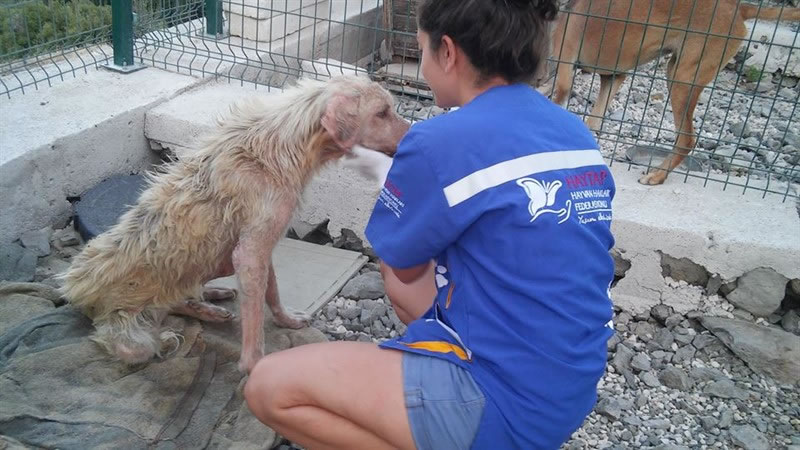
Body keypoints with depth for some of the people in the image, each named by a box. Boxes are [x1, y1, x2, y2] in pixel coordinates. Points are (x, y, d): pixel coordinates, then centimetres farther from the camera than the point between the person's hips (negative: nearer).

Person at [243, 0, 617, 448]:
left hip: (508, 404, -9)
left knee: (270, 386, -4)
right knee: (399, 281, 27)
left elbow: (405, 265, -2)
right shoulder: (576, 134, 4)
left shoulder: (441, 143, -20)